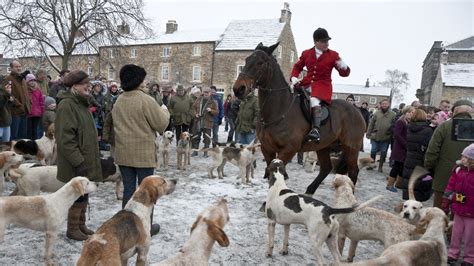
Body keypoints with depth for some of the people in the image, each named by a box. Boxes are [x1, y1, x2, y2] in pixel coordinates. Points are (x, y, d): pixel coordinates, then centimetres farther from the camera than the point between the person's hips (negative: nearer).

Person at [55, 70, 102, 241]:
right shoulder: (67, 105, -16)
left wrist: (94, 158, 21)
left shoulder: (82, 103, 14)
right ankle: (72, 229, 15)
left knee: (84, 194, 16)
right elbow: (65, 139, -22)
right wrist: (78, 162, -24)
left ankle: (81, 225, 29)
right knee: (78, 195, 1)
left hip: (87, 161, 9)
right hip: (76, 164, -9)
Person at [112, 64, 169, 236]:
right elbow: (161, 124, -10)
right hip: (143, 153, -5)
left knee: (128, 189, 14)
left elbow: (116, 125, 12)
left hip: (123, 153, 6)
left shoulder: (118, 101, 5)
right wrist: (164, 112, 7)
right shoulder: (146, 100, -15)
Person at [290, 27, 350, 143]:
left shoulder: (333, 55, 4)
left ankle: (316, 129, -36)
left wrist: (344, 68, -19)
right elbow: (297, 67, 21)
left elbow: (344, 73, 6)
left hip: (323, 85, -5)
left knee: (314, 100, -33)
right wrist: (293, 77, 2)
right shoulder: (306, 54, 12)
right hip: (307, 83, 5)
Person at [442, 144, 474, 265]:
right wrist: (445, 205, 6)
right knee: (456, 234, 16)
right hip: (458, 210, 4)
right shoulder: (458, 170, -1)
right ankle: (453, 254, 29)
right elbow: (450, 188, 4)